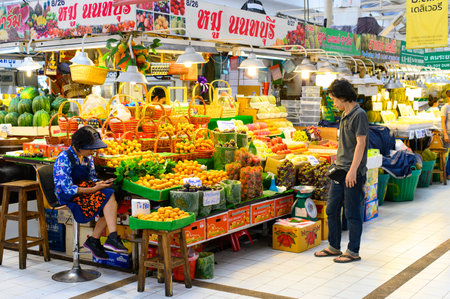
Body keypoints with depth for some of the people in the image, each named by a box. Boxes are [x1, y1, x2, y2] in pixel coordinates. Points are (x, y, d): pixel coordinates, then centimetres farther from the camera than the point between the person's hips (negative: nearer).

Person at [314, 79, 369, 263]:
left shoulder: (359, 115, -12)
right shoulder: (345, 115, 14)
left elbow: (360, 144, -17)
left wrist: (353, 170, -21)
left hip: (353, 173, -9)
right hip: (339, 171, 9)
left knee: (352, 213, 0)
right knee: (332, 209, 12)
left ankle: (353, 251, 11)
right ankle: (334, 247, 24)